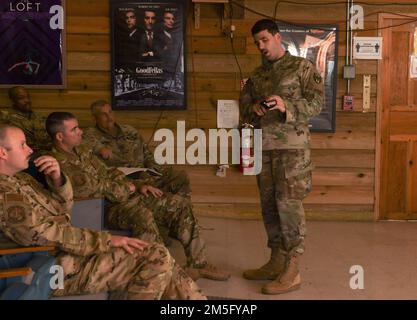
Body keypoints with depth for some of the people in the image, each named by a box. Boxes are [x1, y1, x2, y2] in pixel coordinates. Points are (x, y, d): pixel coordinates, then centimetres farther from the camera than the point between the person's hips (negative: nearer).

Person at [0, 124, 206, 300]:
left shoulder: (18, 179, 13)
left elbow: (63, 209, 15)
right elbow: (50, 235, -22)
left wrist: (58, 179, -5)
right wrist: (108, 240, -17)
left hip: (68, 250, 9)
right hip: (62, 269, -9)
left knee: (159, 259, 3)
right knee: (157, 258, -16)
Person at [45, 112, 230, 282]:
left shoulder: (82, 151, 16)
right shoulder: (58, 163, -14)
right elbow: (90, 187, -23)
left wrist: (137, 185, 4)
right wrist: (127, 187, -9)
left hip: (122, 196, 9)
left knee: (180, 204, -1)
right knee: (142, 214, -40)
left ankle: (198, 263, 1)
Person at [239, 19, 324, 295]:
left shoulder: (302, 67, 1)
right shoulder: (257, 75, 17)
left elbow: (317, 102, -7)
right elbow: (244, 104, 18)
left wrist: (286, 107, -23)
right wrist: (252, 109, -6)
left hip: (292, 146, -6)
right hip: (264, 146, 6)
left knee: (289, 204, -8)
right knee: (269, 204, 8)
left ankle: (292, 271, -3)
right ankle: (276, 262, 18)